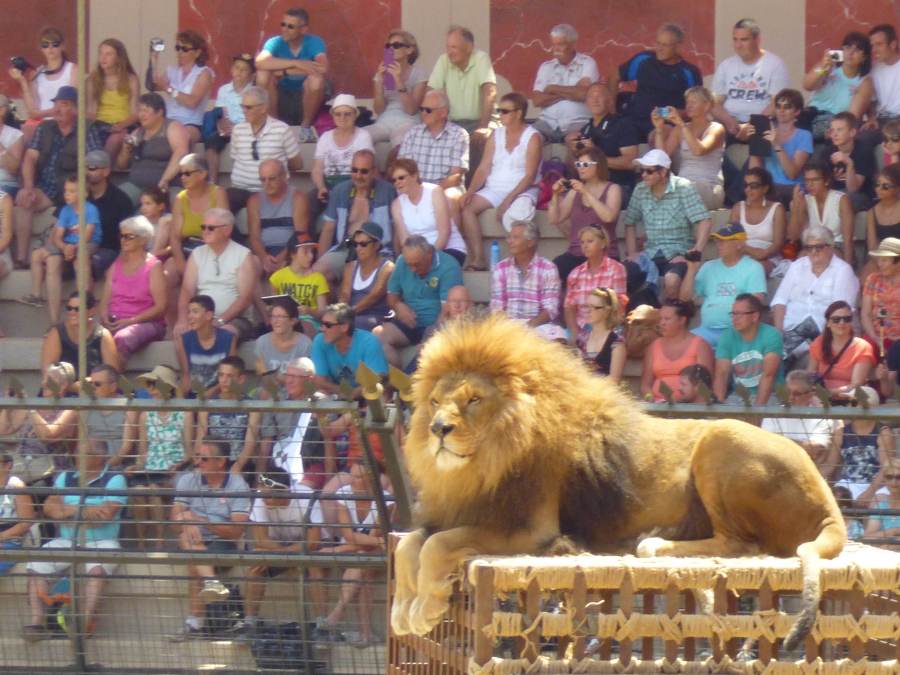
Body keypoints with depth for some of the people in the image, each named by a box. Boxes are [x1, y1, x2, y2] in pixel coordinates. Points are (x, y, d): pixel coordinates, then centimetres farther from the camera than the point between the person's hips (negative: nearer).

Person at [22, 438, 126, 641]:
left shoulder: (114, 480, 0)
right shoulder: (66, 478, 15)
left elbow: (107, 513, -14)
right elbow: (49, 506, 3)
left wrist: (68, 511, -7)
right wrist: (86, 511, -10)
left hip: (102, 542, -5)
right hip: (66, 541, 5)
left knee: (96, 567, -36)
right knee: (37, 563, -19)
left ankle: (86, 623, -43)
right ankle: (37, 622, -24)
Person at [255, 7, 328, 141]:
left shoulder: (314, 42, -14)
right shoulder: (276, 42, -11)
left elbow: (323, 68, -33)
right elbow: (260, 62, -32)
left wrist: (284, 71, -29)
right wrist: (296, 63, -37)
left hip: (306, 100, -1)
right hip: (282, 100, 1)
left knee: (316, 79, -32)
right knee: (263, 74, -24)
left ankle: (306, 126, -8)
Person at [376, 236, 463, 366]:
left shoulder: (448, 266, -13)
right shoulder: (402, 262, 4)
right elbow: (392, 296, 16)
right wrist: (398, 306, -8)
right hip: (410, 323, 5)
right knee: (377, 335, -21)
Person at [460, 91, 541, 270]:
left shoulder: (532, 137, -3)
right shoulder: (496, 136, 13)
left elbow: (530, 176, -10)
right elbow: (483, 169, 8)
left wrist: (509, 198, -23)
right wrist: (470, 192, -9)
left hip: (522, 191, -5)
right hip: (494, 189, 5)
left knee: (507, 212, -38)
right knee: (467, 207, -21)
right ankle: (478, 260, -24)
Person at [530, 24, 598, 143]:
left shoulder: (587, 63, 3)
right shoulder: (546, 67, 14)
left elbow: (584, 93, -12)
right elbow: (537, 100, 2)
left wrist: (553, 89, -1)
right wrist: (568, 93, -6)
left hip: (577, 122, -4)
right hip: (548, 121, 4)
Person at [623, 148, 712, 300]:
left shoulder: (683, 188, -6)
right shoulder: (640, 191, 7)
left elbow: (704, 222, -10)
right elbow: (630, 224, 17)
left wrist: (697, 250, -21)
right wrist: (632, 253, 5)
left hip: (678, 253, -4)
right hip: (650, 254, 4)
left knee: (671, 280, -35)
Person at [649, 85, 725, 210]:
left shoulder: (716, 129, 5)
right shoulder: (679, 130, 19)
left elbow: (699, 150, -16)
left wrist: (681, 124, -17)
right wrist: (659, 129, -4)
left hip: (709, 189, -3)